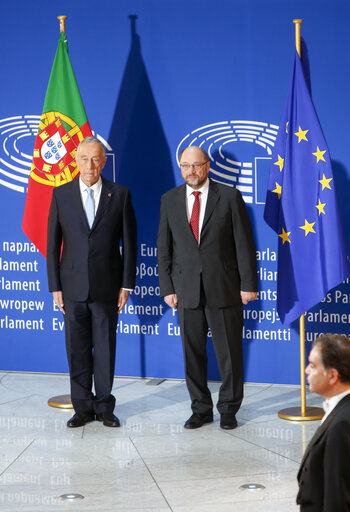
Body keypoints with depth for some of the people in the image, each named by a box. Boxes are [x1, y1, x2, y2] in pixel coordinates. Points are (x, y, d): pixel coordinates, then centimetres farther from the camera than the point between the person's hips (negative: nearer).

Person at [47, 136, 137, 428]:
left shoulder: (120, 194, 1)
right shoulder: (61, 195, 3)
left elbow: (129, 242, 2)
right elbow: (53, 244, 4)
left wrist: (127, 284, -2)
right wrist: (55, 286, -1)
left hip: (107, 286, -1)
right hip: (73, 287, 1)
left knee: (105, 349, 6)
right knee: (77, 350, 6)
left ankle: (104, 407, 17)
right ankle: (83, 407, 16)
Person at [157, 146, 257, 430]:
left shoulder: (229, 196, -1)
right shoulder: (170, 200, 7)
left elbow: (244, 243, -2)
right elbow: (164, 247, 8)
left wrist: (248, 283, -6)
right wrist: (167, 287, 2)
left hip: (224, 288, -2)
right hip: (186, 289, 2)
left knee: (229, 351, 3)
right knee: (193, 352, 8)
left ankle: (229, 409, 17)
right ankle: (201, 409, 20)